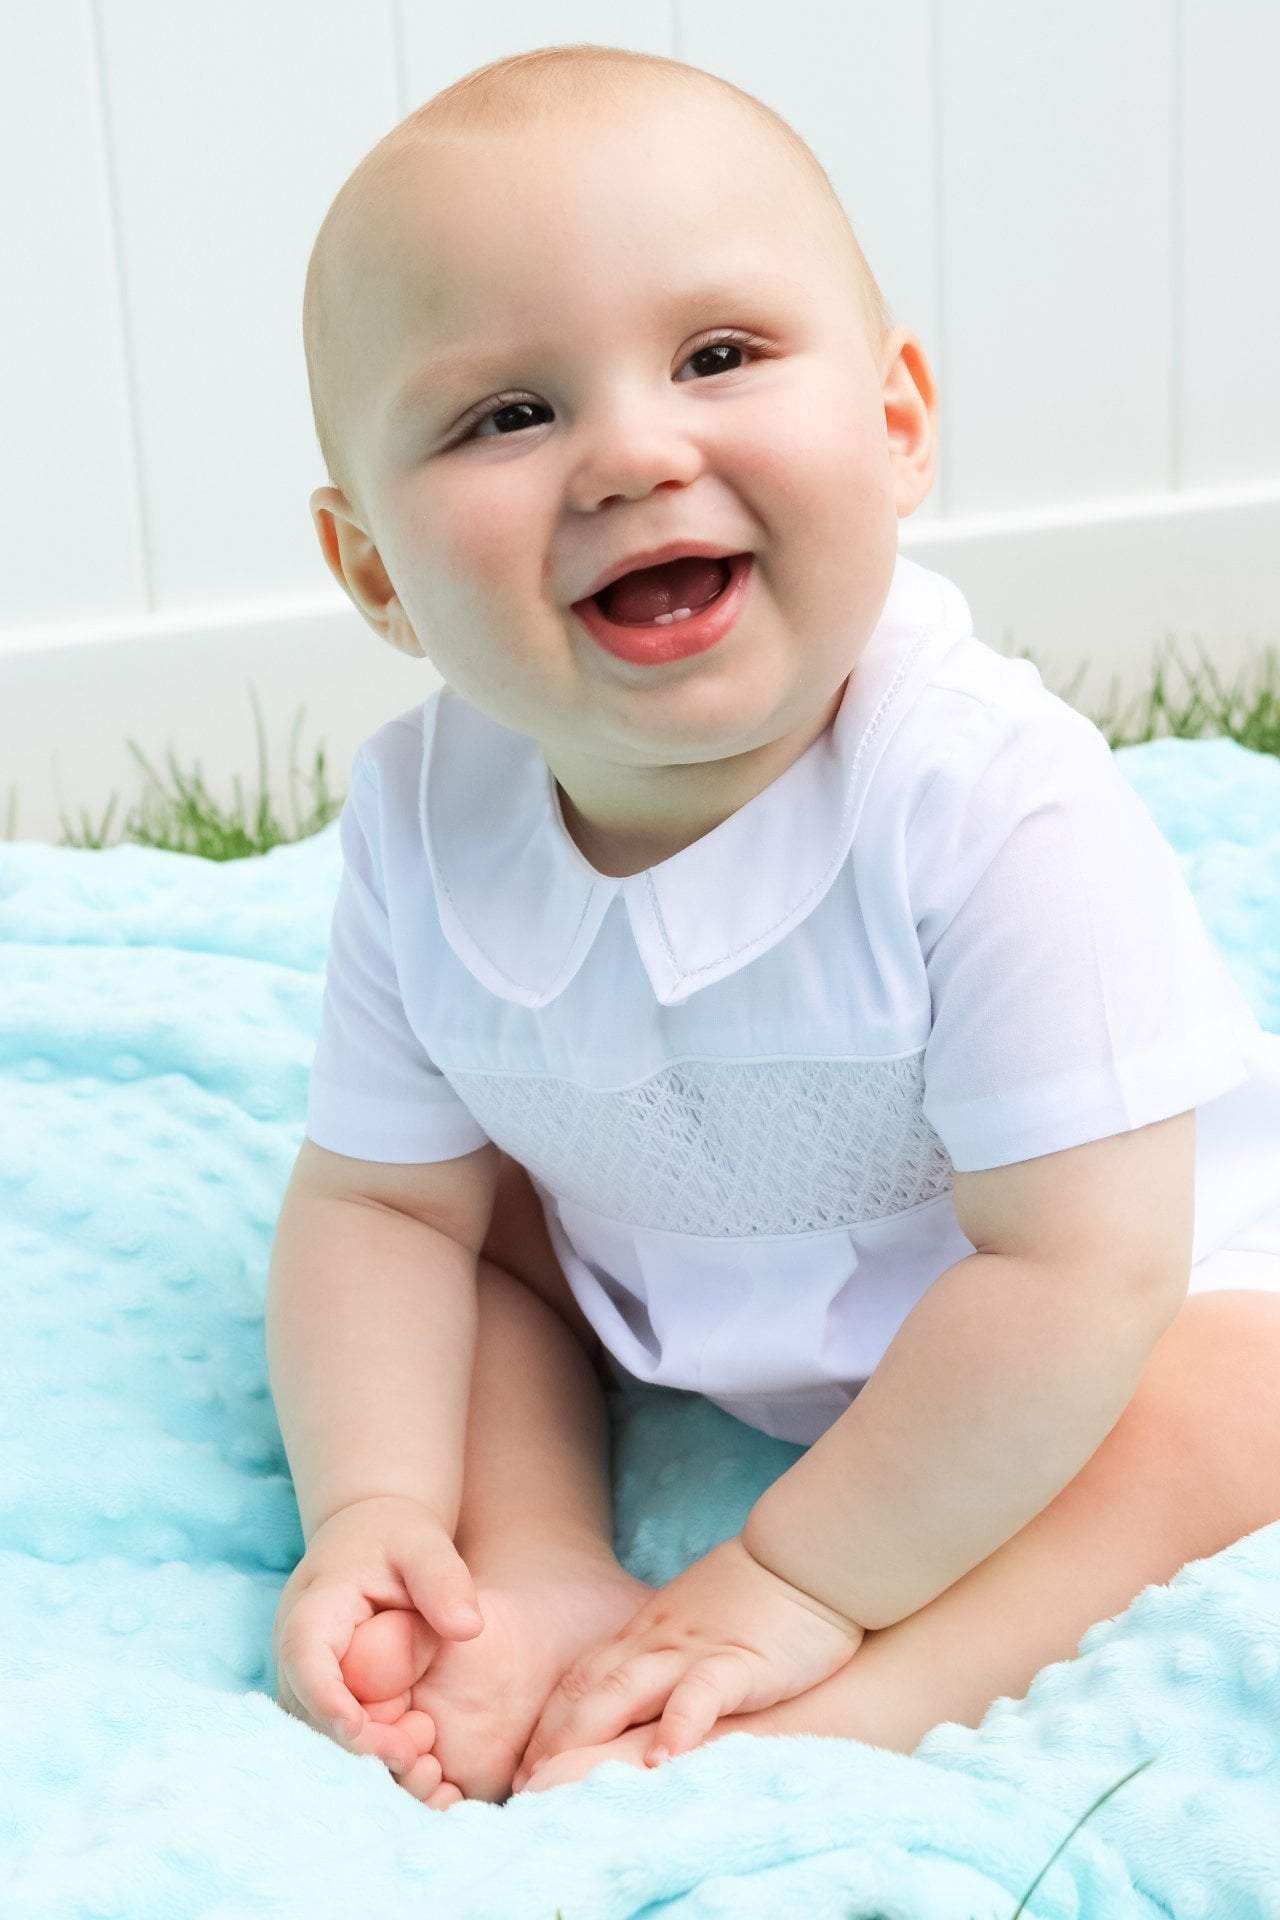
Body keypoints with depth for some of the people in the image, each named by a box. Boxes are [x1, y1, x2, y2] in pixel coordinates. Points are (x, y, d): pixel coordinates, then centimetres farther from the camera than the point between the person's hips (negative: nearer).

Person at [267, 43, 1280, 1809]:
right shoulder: (422, 823, -19)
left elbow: (1076, 1267, -32)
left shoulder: (996, 801, -35)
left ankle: (840, 1721, -31)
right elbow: (384, 1204, -9)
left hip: (1086, 1282, -4)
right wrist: (375, 1508, -25)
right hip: (673, 1320, 5)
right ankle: (551, 1577, -15)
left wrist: (800, 1583, -30)